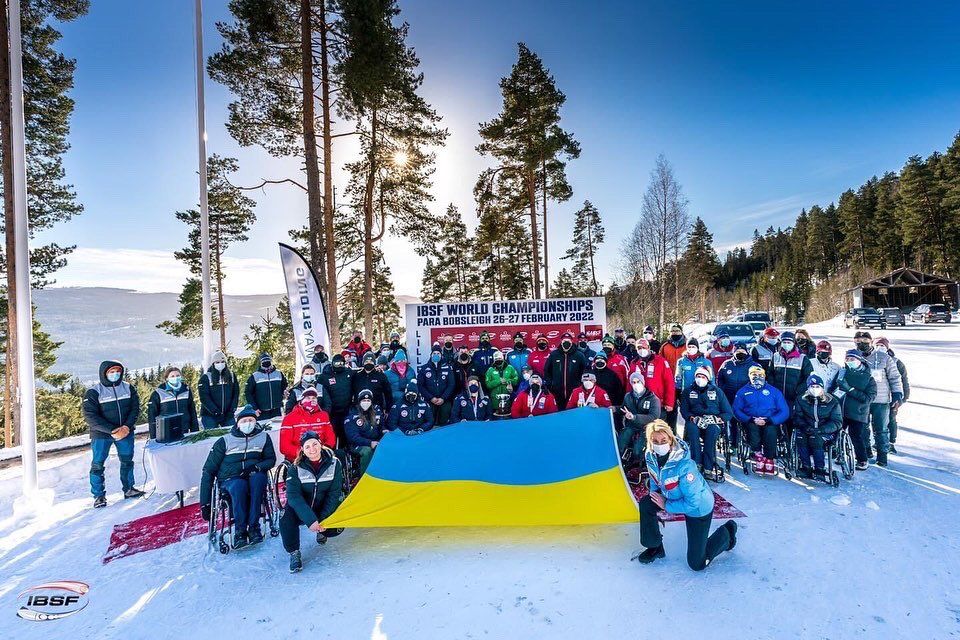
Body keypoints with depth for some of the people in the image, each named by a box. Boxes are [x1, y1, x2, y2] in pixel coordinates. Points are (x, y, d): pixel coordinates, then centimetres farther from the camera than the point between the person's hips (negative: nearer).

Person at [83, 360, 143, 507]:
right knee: (97, 464, 2)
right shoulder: (93, 392, -11)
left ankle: (128, 489, 28)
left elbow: (135, 409, -1)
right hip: (101, 434, -3)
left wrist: (127, 426, -17)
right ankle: (99, 495, 16)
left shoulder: (128, 388, -1)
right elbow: (90, 416, -16)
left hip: (125, 432, 3)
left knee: (127, 461, 13)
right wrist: (112, 430, -23)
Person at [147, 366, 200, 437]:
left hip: (184, 432, 3)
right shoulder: (158, 393, -4)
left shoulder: (186, 390, 6)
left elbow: (193, 412, 11)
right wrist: (153, 438, -4)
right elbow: (152, 416, -1)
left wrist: (195, 431, 9)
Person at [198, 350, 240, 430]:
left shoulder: (231, 375, 7)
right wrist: (215, 411, -16)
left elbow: (236, 393, 5)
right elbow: (204, 397, -10)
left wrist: (232, 409, -5)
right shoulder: (206, 377, -3)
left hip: (228, 415, 3)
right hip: (210, 416, -3)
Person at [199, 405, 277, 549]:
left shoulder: (263, 437, 5)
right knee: (239, 486, -36)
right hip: (230, 479, -1)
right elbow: (208, 470, 1)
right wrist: (205, 503, -3)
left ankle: (253, 527, -30)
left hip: (255, 476, 1)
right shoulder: (225, 441, 0)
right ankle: (240, 531, -28)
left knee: (258, 477, -35)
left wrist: (256, 467, -16)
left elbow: (271, 460, 8)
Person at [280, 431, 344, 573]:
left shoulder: (334, 463, -14)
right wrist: (310, 520, -34)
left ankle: (321, 532, 17)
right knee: (286, 521, -30)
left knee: (337, 527, -21)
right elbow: (294, 496, -24)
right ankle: (294, 553, -5)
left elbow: (334, 494, -12)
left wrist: (323, 519, -20)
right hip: (301, 508, -1)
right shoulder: (296, 468, -16)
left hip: (324, 507, 1)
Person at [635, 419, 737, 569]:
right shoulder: (651, 456, -19)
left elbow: (692, 503, -30)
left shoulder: (684, 466, -38)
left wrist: (666, 505, -21)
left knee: (697, 564, 1)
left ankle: (727, 532, 24)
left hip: (699, 508, -6)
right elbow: (655, 480, 4)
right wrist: (654, 496, -6)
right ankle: (655, 547, 9)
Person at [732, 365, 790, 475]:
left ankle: (770, 458, -19)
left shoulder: (774, 391, 16)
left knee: (770, 430, -33)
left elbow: (784, 412, 5)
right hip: (751, 422, 0)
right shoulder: (743, 392, 16)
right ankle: (757, 454, -21)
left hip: (770, 422, 0)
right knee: (753, 428, -34)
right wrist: (750, 420, -14)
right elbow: (736, 410, 4)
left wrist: (768, 420, -11)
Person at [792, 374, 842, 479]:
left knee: (815, 438, -34)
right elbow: (797, 418, 2)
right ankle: (805, 467, -24)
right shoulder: (801, 400, 7)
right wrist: (806, 427, -20)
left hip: (826, 432, -2)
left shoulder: (832, 402, 3)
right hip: (806, 431, 2)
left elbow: (837, 422, -4)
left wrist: (820, 430, -19)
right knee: (800, 436, -31)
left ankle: (820, 469, -24)